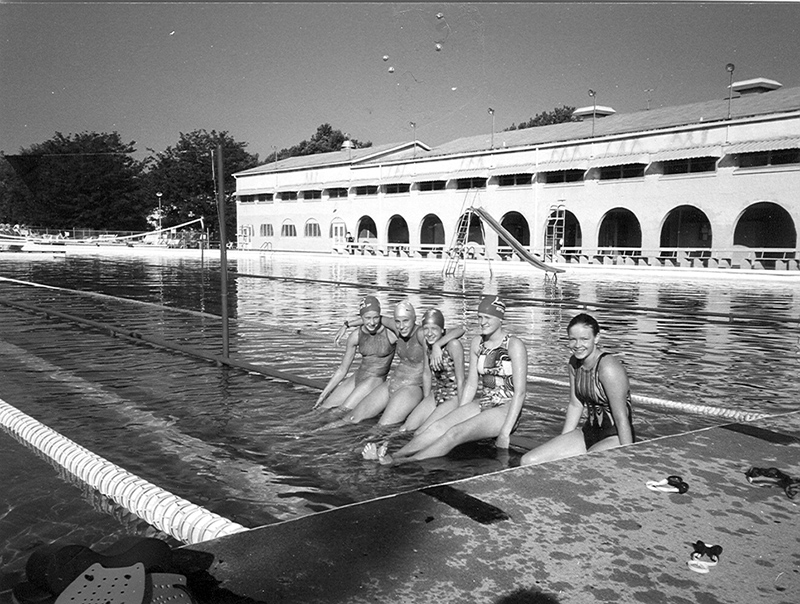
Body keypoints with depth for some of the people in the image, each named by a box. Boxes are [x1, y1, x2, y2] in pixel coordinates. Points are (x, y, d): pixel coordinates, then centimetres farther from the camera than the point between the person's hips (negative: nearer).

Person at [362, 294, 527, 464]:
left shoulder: (514, 345, -11)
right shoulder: (477, 343, 9)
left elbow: (520, 392, -15)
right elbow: (471, 384, 12)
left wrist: (505, 434, -19)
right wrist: (458, 415, 4)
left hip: (506, 410, -6)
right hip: (483, 403, 6)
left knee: (455, 433, -30)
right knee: (438, 426, -21)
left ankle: (404, 462, -44)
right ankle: (395, 456, -38)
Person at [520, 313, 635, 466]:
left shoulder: (608, 368, -21)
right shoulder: (574, 363, 3)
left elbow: (621, 419, -21)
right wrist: (560, 445, 13)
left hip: (615, 438, -8)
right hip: (588, 433, 8)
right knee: (528, 462, -4)